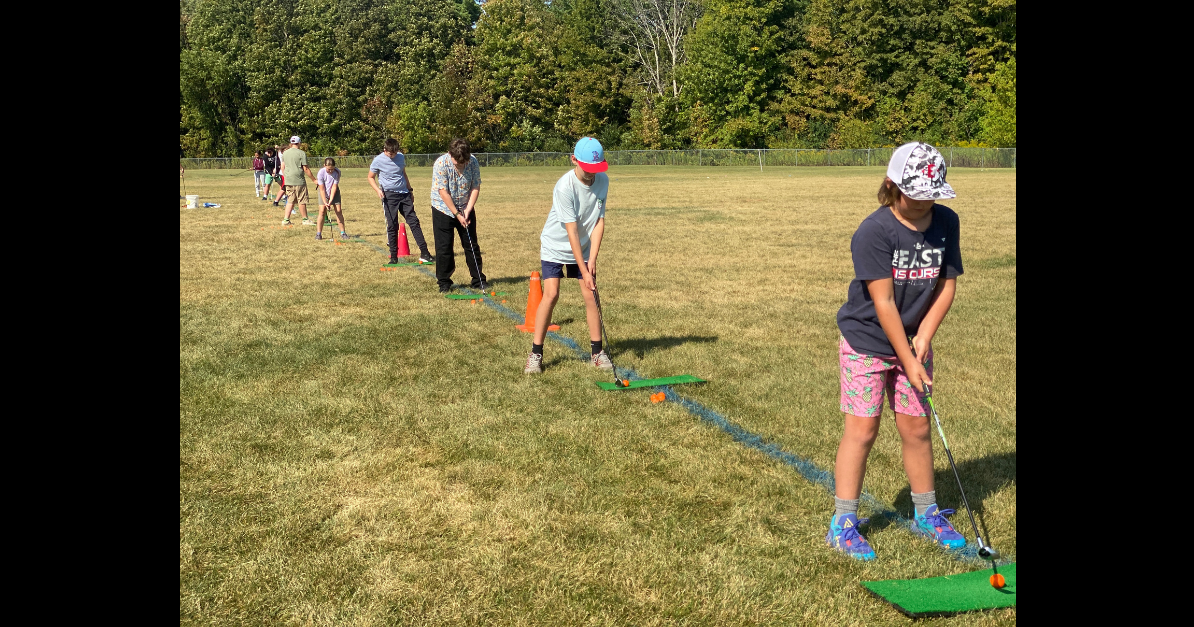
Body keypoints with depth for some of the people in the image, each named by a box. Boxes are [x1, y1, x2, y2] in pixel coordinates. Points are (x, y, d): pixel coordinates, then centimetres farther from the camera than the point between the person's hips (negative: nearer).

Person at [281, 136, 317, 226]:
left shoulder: (285, 153, 10)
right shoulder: (301, 153, -8)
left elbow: (282, 167, 14)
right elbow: (305, 169, -10)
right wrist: (314, 180, -3)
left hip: (288, 181, 6)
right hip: (299, 181, -6)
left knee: (290, 201, 11)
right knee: (302, 201, 3)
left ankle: (286, 219, 7)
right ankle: (305, 220, 10)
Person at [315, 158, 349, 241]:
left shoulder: (337, 172, -22)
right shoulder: (321, 172, -25)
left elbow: (334, 187, -21)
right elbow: (322, 189, -21)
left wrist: (331, 200, -25)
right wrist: (325, 202, -25)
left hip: (334, 193, 1)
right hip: (323, 194, -1)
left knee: (338, 210, -7)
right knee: (322, 211, -10)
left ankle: (342, 233, 0)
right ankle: (318, 233, -5)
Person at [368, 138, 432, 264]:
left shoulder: (401, 157, 6)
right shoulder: (378, 161, -5)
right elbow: (371, 178, 5)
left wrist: (410, 190, 22)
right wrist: (378, 190, -11)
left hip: (404, 194, 4)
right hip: (389, 195, -4)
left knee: (414, 222, -1)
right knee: (392, 226, -2)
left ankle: (424, 253, 0)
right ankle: (393, 257, 7)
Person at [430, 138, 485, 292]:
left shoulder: (473, 162, -13)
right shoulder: (441, 164, -22)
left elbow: (475, 187, -8)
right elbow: (443, 192, -21)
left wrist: (467, 210, -17)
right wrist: (457, 214, -19)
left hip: (466, 210, 3)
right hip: (444, 209, -3)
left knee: (472, 245, 8)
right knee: (444, 248, -1)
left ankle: (478, 280, 18)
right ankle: (444, 282, 11)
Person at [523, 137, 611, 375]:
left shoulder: (603, 181, -11)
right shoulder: (564, 187, -27)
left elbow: (599, 222, -10)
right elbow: (572, 232, -28)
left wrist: (592, 259, -17)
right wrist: (584, 270, -27)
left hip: (584, 248, 4)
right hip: (555, 246, -4)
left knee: (590, 295, -2)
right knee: (551, 294, -14)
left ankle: (598, 352, 9)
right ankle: (536, 353, -4)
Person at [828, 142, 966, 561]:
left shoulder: (946, 222, -3)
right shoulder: (874, 232, -21)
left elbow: (947, 284, 1)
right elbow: (883, 303, -21)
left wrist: (924, 336, -11)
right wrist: (908, 361, -19)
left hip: (913, 340, 5)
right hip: (867, 342, -5)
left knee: (917, 428, 10)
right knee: (862, 429, -3)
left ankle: (926, 514, 28)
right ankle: (843, 524, 7)